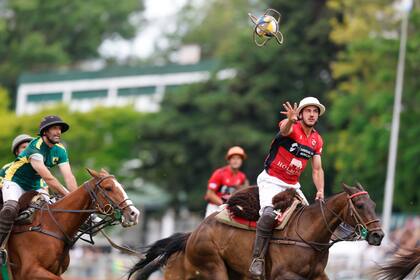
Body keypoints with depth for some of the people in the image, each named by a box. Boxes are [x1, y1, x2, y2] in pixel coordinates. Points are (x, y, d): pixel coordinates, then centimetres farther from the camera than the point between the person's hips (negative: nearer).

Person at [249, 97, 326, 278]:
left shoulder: (317, 140, 6)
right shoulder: (292, 127, -14)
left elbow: (317, 169, 9)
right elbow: (284, 130, -40)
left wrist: (320, 191, -8)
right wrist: (291, 120, -65)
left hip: (293, 185, 7)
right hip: (271, 180, -7)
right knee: (269, 214, -29)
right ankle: (258, 259, -24)